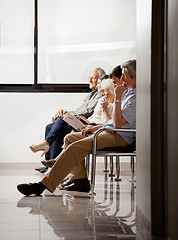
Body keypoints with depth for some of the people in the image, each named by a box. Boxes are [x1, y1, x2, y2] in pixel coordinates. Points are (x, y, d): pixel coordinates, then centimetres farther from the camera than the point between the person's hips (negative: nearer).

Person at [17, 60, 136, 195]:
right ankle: (81, 180, -1)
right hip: (110, 132, 11)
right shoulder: (128, 92, 19)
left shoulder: (136, 98, -14)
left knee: (75, 148, -24)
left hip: (120, 138, -11)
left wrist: (118, 98, -21)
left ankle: (45, 184, -25)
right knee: (70, 138, 7)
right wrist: (97, 127, 13)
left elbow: (118, 123, -21)